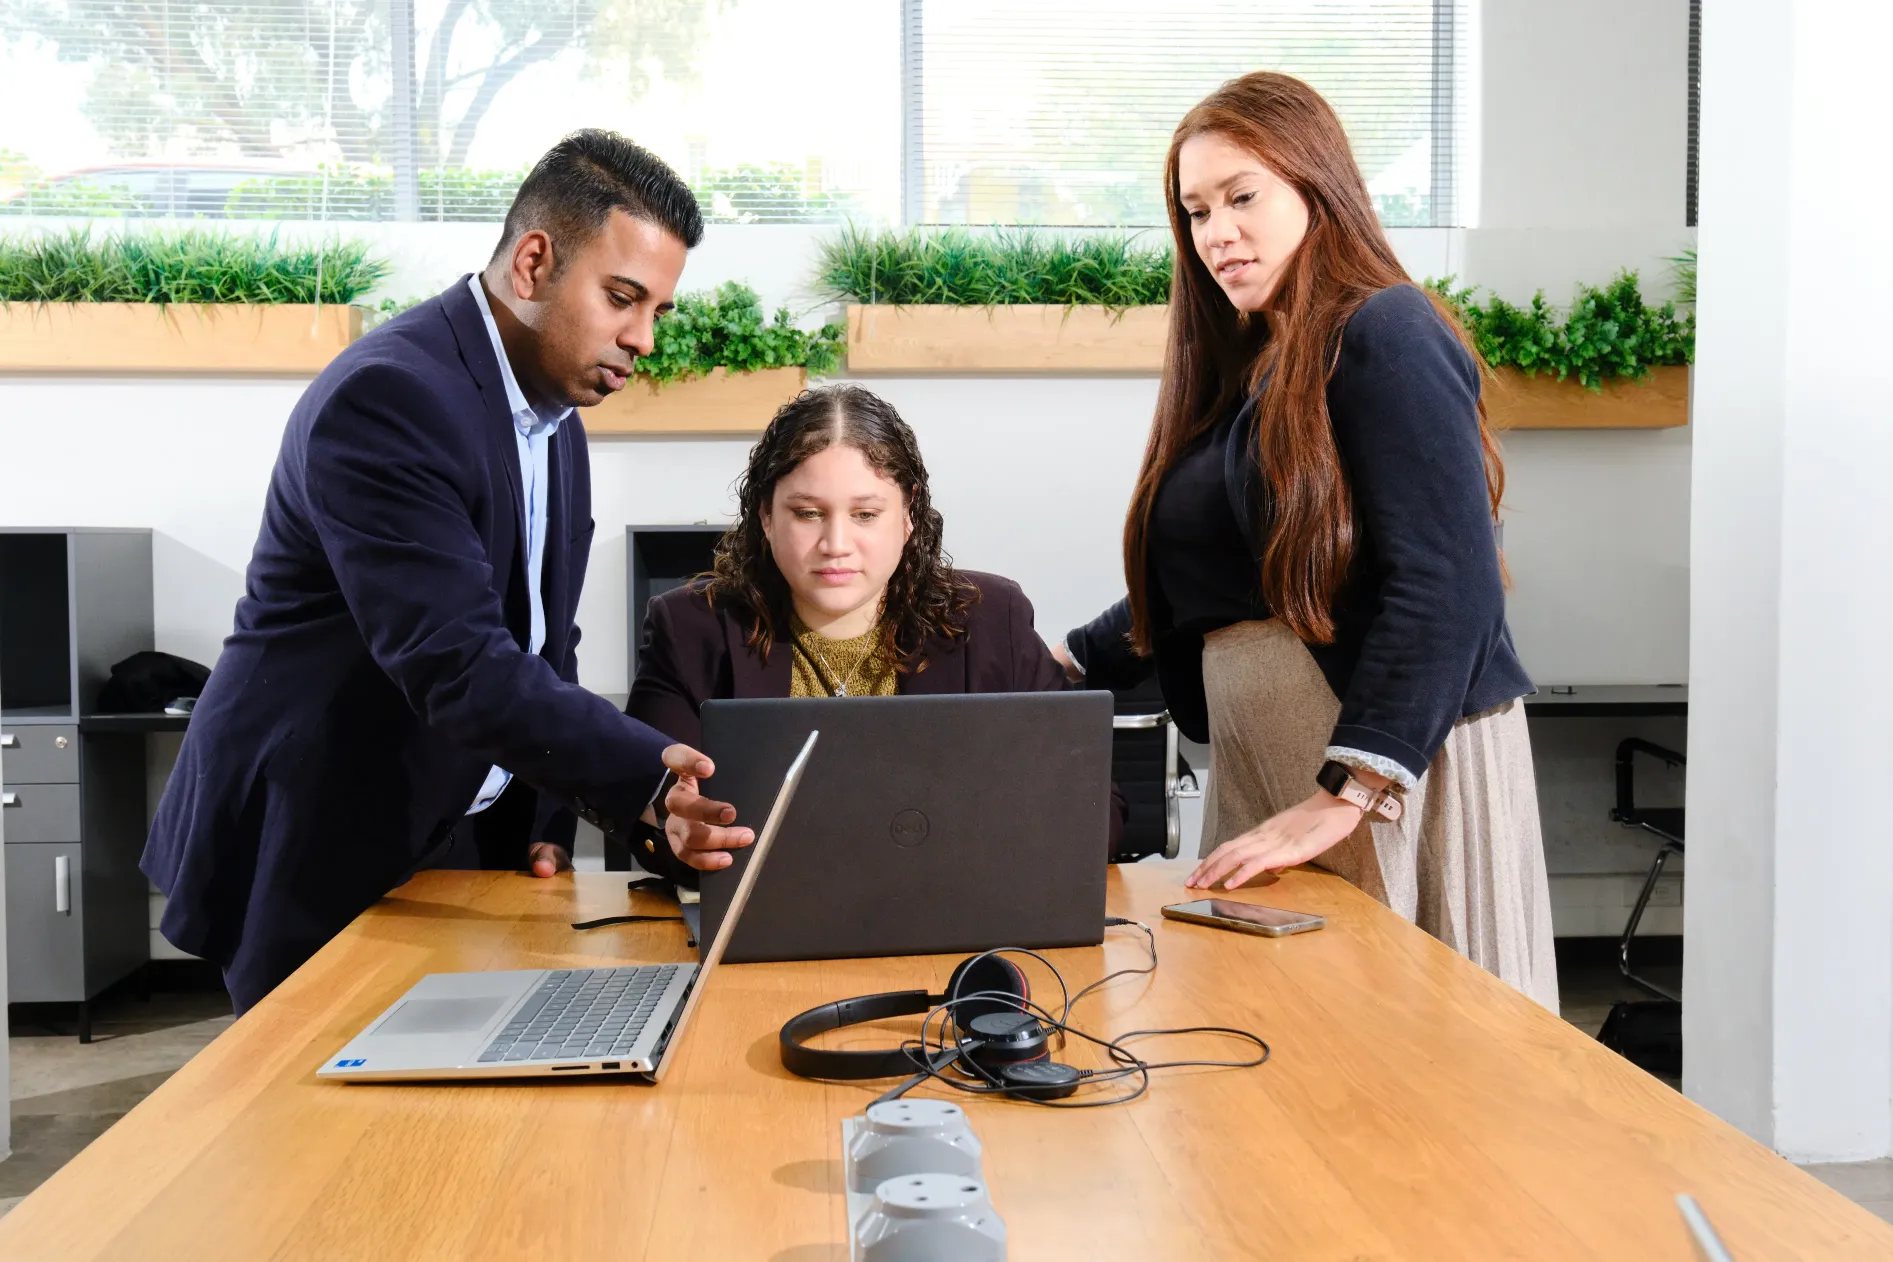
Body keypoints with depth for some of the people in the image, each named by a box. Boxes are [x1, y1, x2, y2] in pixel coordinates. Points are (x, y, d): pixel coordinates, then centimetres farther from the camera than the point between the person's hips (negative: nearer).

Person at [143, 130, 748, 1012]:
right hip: (316, 857, -8)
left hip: (460, 843, 8)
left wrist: (547, 823, 0)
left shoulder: (554, 423, 7)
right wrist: (653, 775, -43)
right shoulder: (387, 399, -22)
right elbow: (459, 668, -33)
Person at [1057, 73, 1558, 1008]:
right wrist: (1062, 667, 12)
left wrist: (1342, 798, -24)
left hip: (1398, 762, -7)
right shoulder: (1237, 369, 16)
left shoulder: (1384, 336, -9)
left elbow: (1445, 584, -19)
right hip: (1258, 770, 7)